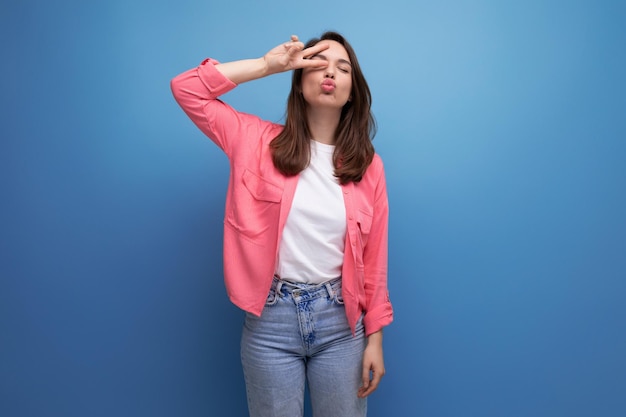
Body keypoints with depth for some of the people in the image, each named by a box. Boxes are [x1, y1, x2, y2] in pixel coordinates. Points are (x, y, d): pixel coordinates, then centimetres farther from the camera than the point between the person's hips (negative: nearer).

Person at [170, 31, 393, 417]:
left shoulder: (368, 165, 0)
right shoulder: (261, 141, -2)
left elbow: (374, 260, 2)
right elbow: (186, 89, -6)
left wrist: (375, 337, 1)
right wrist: (268, 64, -7)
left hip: (340, 320, 1)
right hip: (272, 318, -1)